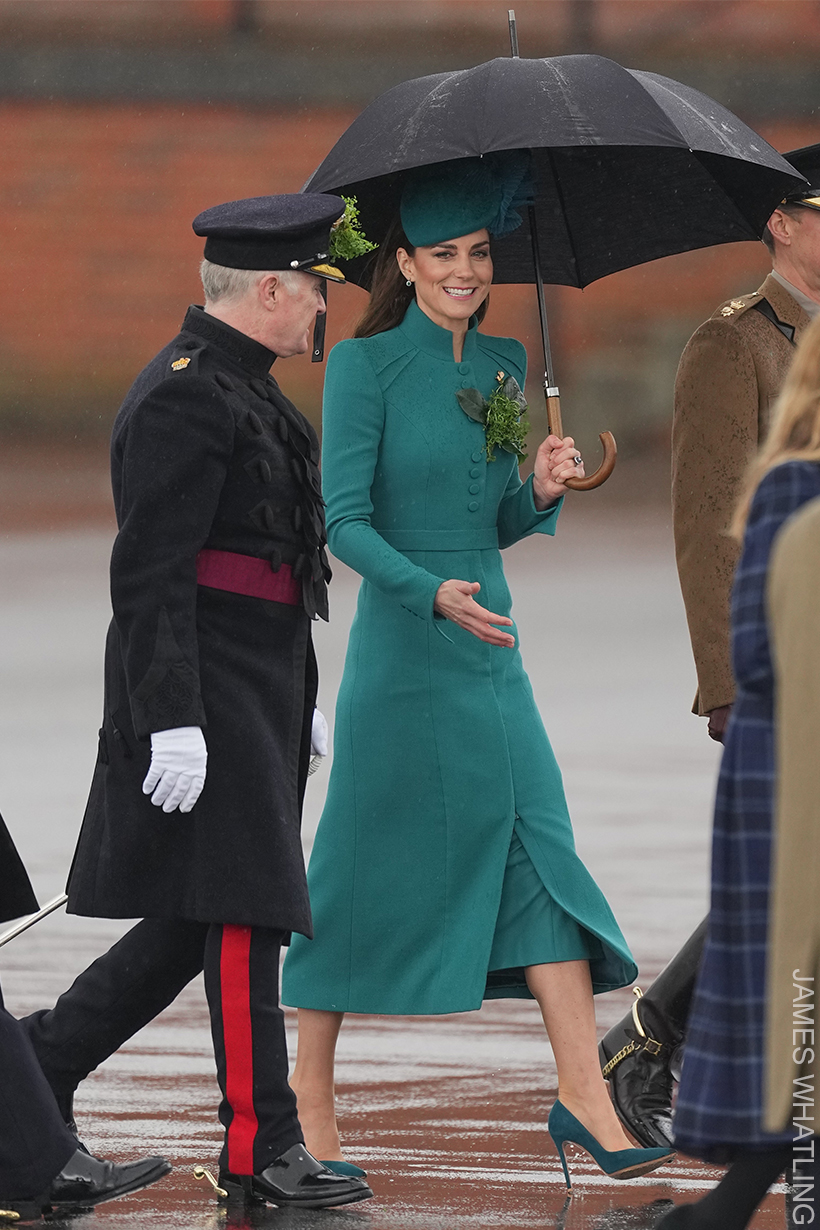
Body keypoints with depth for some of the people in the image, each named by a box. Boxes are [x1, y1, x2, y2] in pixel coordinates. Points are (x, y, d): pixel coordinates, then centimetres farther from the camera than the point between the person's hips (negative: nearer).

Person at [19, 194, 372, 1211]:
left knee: (195, 918, 12)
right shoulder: (185, 400, -16)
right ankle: (259, 1150, -3)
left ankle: (39, 1063, 20)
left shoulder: (237, 388, 17)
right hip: (207, 702, -10)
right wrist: (171, 724, -25)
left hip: (257, 700, 10)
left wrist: (297, 704, 26)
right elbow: (151, 576, -21)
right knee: (243, 916, -7)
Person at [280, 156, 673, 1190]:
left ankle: (583, 1096, -7)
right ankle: (310, 1085, 15)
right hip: (401, 647, -6)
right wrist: (434, 593, -25)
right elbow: (344, 520, -12)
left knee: (541, 847, -3)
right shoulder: (365, 365, -7)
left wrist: (542, 491, -4)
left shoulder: (503, 365, 12)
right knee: (372, 860, 1)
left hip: (491, 647, 6)